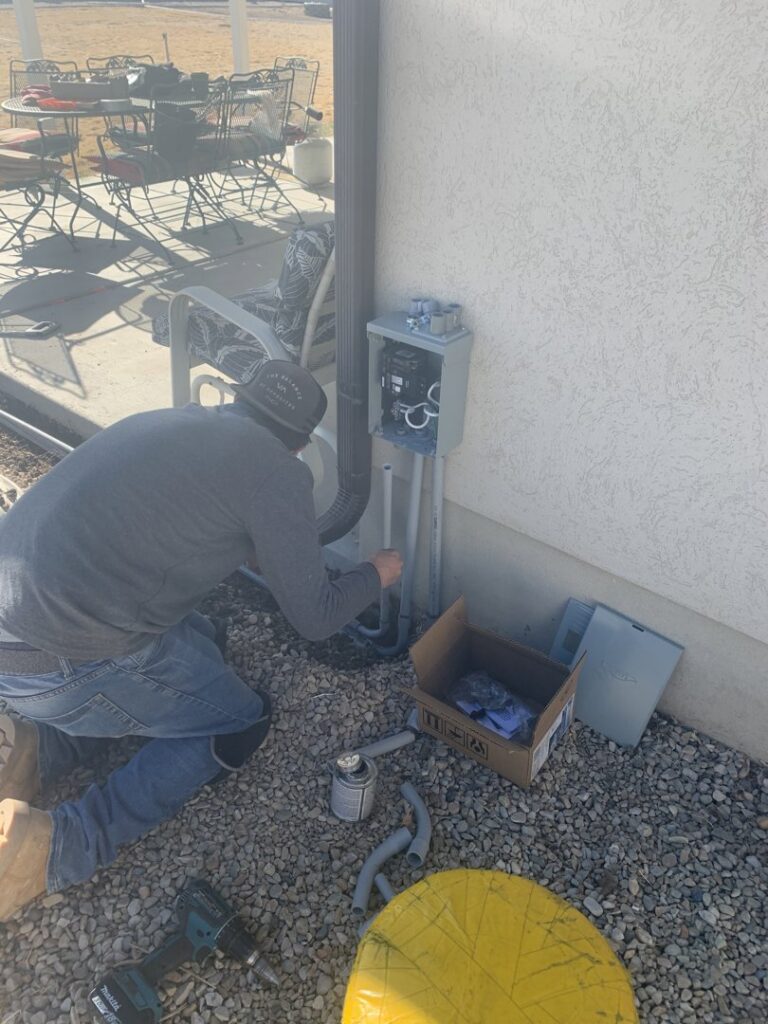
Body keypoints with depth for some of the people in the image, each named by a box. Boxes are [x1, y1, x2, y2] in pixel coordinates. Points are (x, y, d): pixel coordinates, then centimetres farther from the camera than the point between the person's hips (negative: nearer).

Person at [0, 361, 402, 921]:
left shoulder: (172, 420, 17)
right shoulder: (277, 472, -8)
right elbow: (315, 618, -1)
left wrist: (299, 552, 46)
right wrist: (378, 575, 19)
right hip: (62, 667, -8)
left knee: (199, 639, 27)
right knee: (241, 723, 14)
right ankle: (54, 847, 1)